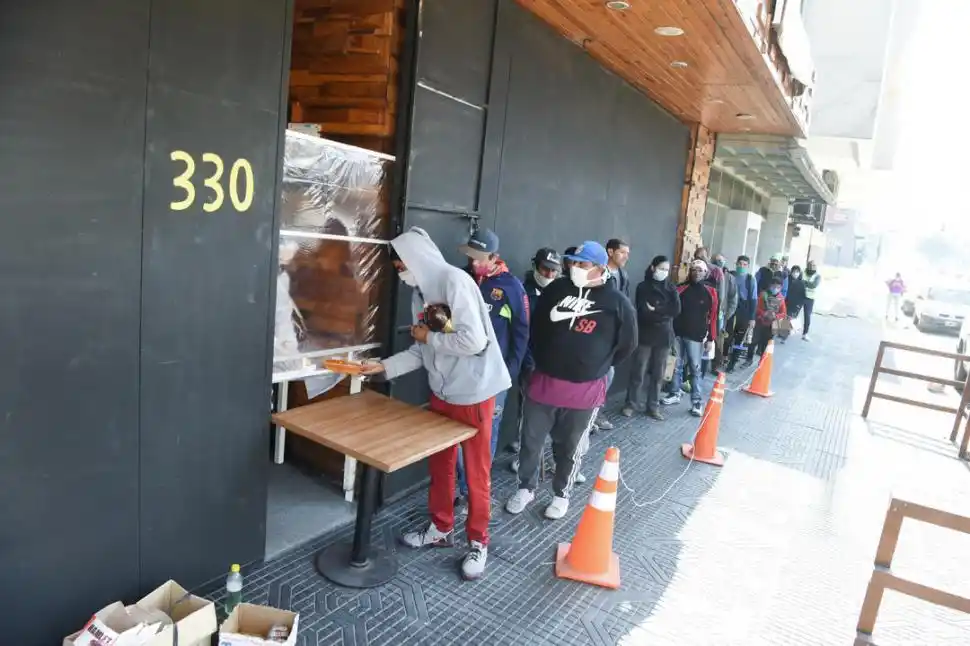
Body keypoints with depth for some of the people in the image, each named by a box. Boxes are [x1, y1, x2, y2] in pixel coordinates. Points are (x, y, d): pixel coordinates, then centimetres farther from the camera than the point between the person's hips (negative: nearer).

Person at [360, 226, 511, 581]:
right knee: (439, 462, 18)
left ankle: (478, 542, 23)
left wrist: (429, 336, -14)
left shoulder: (455, 281, -19)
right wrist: (384, 366, 0)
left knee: (475, 469, 6)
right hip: (441, 391, 8)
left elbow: (474, 341, -27)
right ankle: (440, 528, 37)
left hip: (474, 391, -8)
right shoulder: (420, 294, 6)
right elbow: (422, 351, 9)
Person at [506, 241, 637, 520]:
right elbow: (536, 325, 15)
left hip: (585, 389, -2)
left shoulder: (617, 302, -5)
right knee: (531, 441, 11)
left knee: (570, 448, 13)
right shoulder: (556, 289, 2)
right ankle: (526, 488, 32)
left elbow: (627, 344, 5)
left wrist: (597, 366, 8)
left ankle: (561, 494, 34)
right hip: (544, 381, 3)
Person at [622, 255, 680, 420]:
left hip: (664, 337, 3)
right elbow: (643, 312, -12)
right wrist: (664, 313, -9)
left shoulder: (671, 289, 10)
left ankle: (653, 406, 17)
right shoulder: (643, 287, 0)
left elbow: (677, 310, -6)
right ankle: (631, 404, 12)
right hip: (645, 336, -3)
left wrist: (655, 309, -12)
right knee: (638, 373, -1)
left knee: (658, 374, 7)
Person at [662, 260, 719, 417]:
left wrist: (710, 338, -3)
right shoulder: (681, 289, 5)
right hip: (678, 333, 2)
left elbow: (713, 316, 0)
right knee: (676, 366, 10)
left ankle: (696, 402, 4)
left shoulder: (710, 292, 1)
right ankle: (674, 394, 23)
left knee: (695, 369, 0)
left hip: (697, 336, -2)